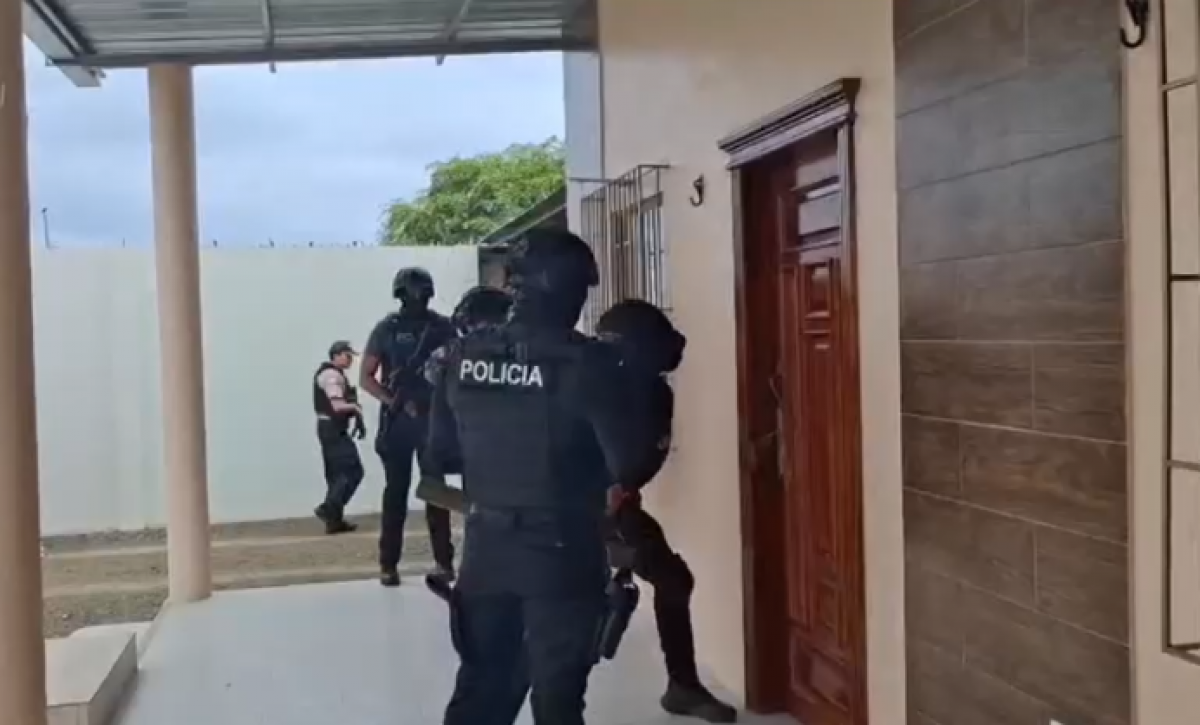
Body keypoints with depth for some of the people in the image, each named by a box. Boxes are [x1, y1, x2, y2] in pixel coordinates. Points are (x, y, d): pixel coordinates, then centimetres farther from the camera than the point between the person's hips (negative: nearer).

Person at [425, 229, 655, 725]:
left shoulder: (465, 355, -2)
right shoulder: (585, 362, -16)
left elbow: (440, 453, 6)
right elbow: (627, 464, -16)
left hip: (486, 548, 5)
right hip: (562, 555, -4)